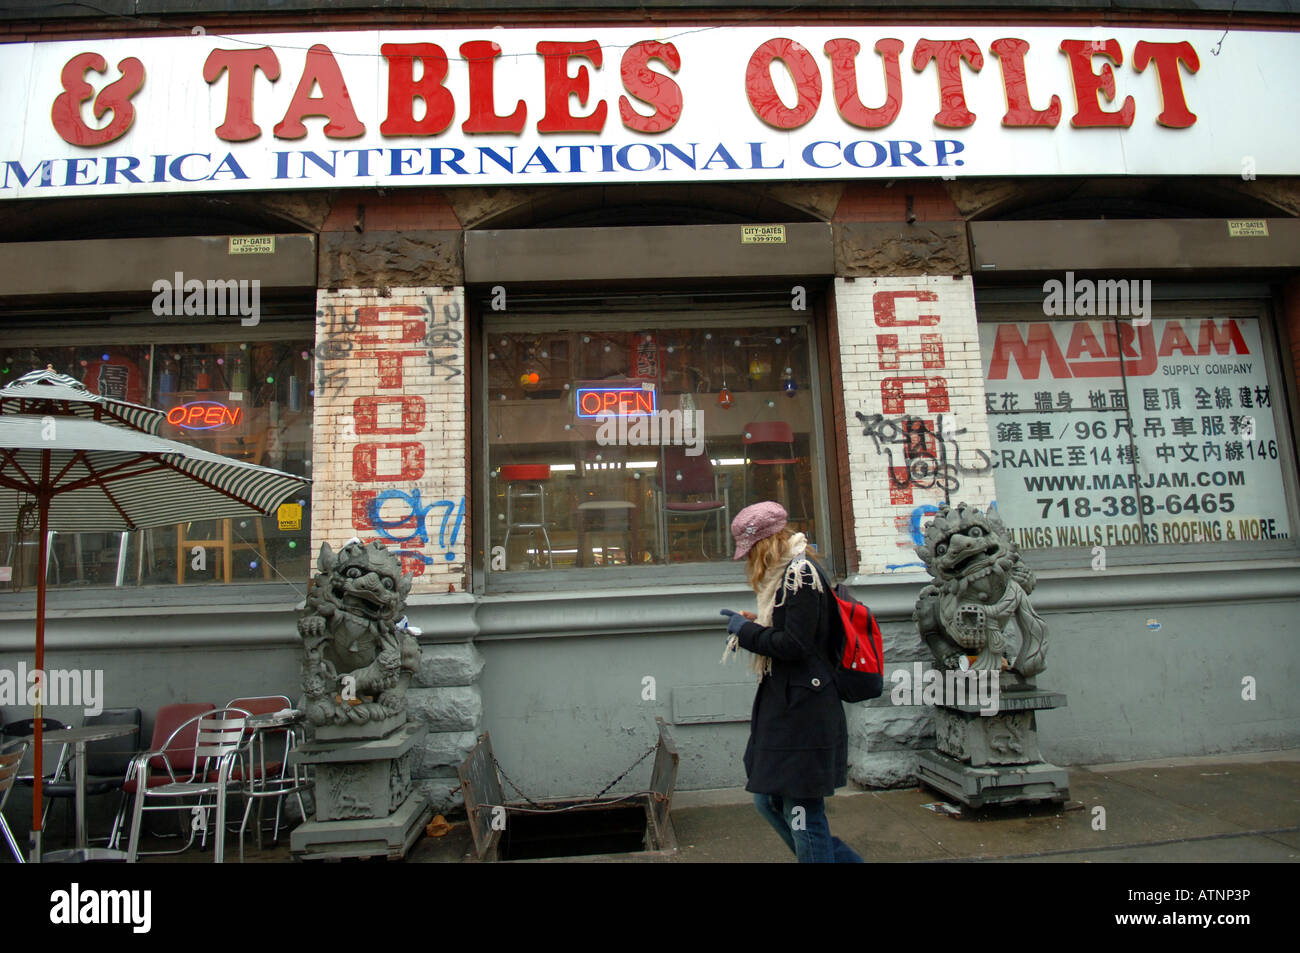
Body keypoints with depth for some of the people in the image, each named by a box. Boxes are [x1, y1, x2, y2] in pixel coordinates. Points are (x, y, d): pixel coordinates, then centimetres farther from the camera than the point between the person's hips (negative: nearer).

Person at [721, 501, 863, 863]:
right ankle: (842, 858, 28)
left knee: (801, 812, 0)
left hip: (804, 714, -10)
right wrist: (752, 625, 6)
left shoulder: (800, 574, -15)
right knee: (768, 800, 17)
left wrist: (746, 631, -10)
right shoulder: (787, 573, 14)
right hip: (784, 707, 10)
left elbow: (795, 644, -21)